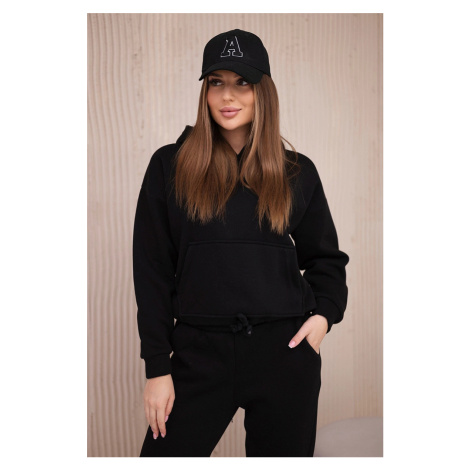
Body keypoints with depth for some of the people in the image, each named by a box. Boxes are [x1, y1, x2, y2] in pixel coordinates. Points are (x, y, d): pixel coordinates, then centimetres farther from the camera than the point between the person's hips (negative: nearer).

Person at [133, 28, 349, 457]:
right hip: (200, 352, -1)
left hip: (285, 350, 1)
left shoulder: (298, 172, 6)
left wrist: (324, 313, -4)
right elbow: (151, 269, 1)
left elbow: (325, 257, 15)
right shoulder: (170, 166, 2)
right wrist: (157, 365, -2)